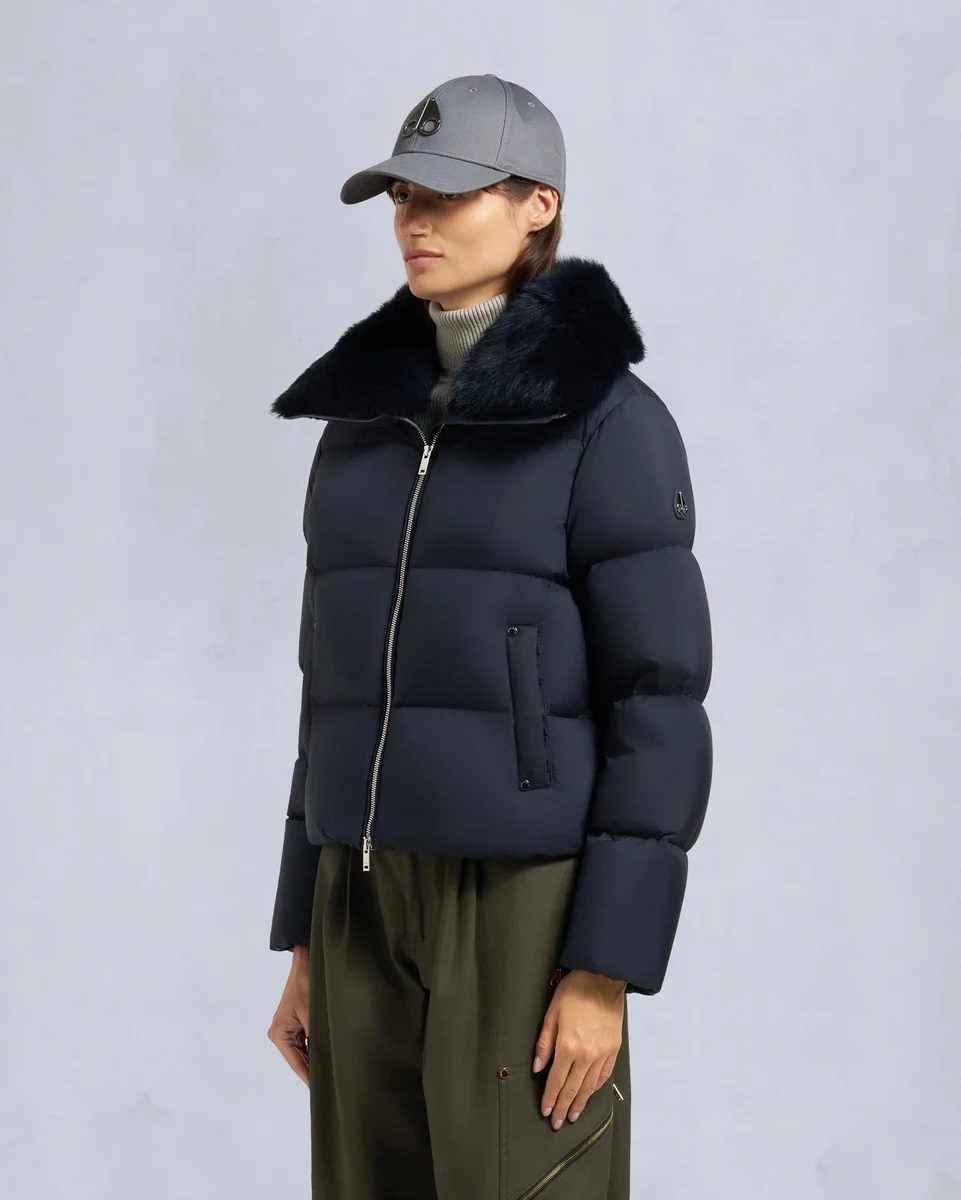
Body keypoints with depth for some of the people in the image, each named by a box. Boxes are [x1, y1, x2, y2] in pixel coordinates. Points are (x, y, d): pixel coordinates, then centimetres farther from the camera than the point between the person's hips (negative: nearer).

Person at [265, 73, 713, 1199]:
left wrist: (604, 972, -16)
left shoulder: (611, 421, -7)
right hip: (379, 906, 6)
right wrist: (307, 943, 13)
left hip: (532, 906, -6)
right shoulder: (365, 417, 12)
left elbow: (657, 705, -11)